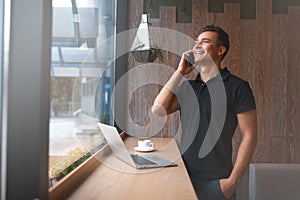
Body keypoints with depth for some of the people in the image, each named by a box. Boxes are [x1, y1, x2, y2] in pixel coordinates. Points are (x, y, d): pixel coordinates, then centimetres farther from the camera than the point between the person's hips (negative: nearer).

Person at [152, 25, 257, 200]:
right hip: (184, 174, 5)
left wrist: (233, 180, -14)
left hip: (215, 180, -4)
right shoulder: (187, 87, 7)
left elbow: (249, 136, -10)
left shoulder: (237, 87, -7)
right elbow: (158, 110, -6)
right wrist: (179, 72, -4)